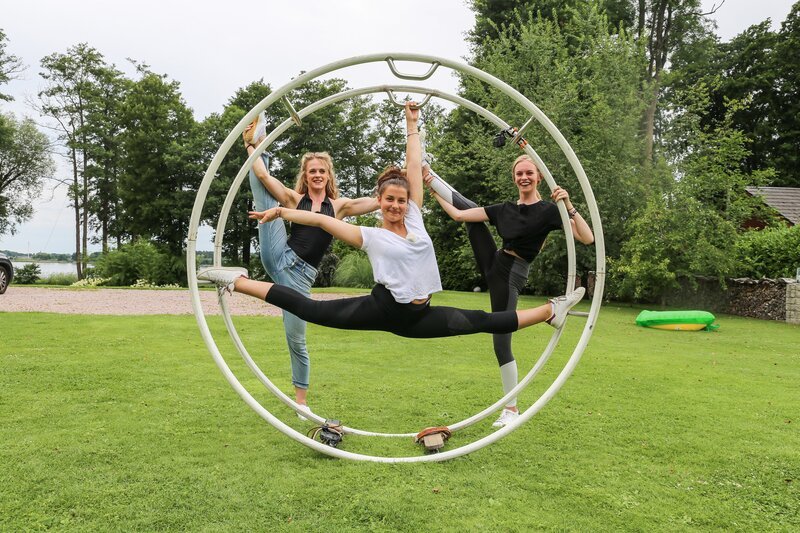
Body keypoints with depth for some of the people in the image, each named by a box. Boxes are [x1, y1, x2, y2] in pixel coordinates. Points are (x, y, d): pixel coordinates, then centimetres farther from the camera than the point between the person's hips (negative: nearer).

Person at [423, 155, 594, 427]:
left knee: (501, 342, -4)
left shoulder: (548, 210, -7)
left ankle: (512, 409, 9)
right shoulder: (505, 209, 9)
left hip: (510, 277, -5)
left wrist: (569, 206, -27)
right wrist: (433, 191, 12)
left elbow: (587, 238, -18)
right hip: (493, 266, 5)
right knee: (466, 205, 2)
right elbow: (458, 214, 11)